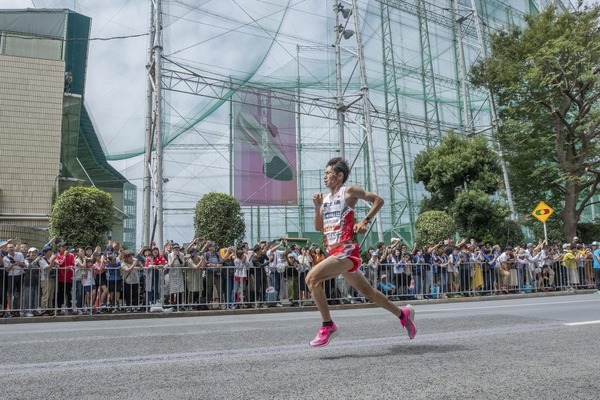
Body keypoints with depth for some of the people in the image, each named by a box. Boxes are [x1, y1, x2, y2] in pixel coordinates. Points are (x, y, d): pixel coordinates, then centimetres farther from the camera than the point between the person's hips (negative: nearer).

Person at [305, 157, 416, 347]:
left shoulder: (349, 191, -2)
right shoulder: (325, 198, 17)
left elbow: (378, 200, 0)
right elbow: (318, 227, 16)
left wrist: (365, 221, -10)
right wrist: (317, 207, 3)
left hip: (346, 251, -8)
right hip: (334, 252, 8)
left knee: (312, 277, -23)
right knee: (367, 291, 17)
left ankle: (328, 325, -13)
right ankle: (402, 314, 34)